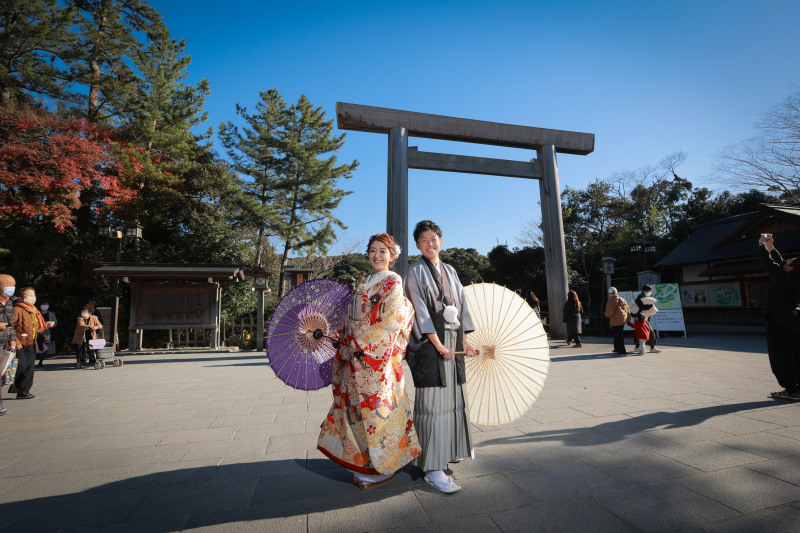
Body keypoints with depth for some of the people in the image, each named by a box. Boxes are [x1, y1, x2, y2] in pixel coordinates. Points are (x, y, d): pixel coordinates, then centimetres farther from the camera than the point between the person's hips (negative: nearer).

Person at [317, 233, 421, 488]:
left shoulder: (393, 283, -7)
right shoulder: (364, 283, 15)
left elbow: (392, 321, -16)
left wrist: (362, 342, -15)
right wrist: (346, 342, 7)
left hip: (379, 355, -7)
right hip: (356, 356, 7)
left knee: (374, 406, 0)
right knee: (357, 406, 12)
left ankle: (383, 467, 20)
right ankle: (363, 463, 30)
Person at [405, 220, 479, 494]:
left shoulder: (450, 271, 15)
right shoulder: (415, 271, -3)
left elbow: (461, 304, 13)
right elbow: (420, 310, -10)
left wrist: (464, 340, 5)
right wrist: (438, 344, -15)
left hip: (452, 341, 6)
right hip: (430, 342, -6)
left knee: (453, 396, 15)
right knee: (432, 402, -6)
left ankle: (452, 449, 35)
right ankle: (432, 468, 2)